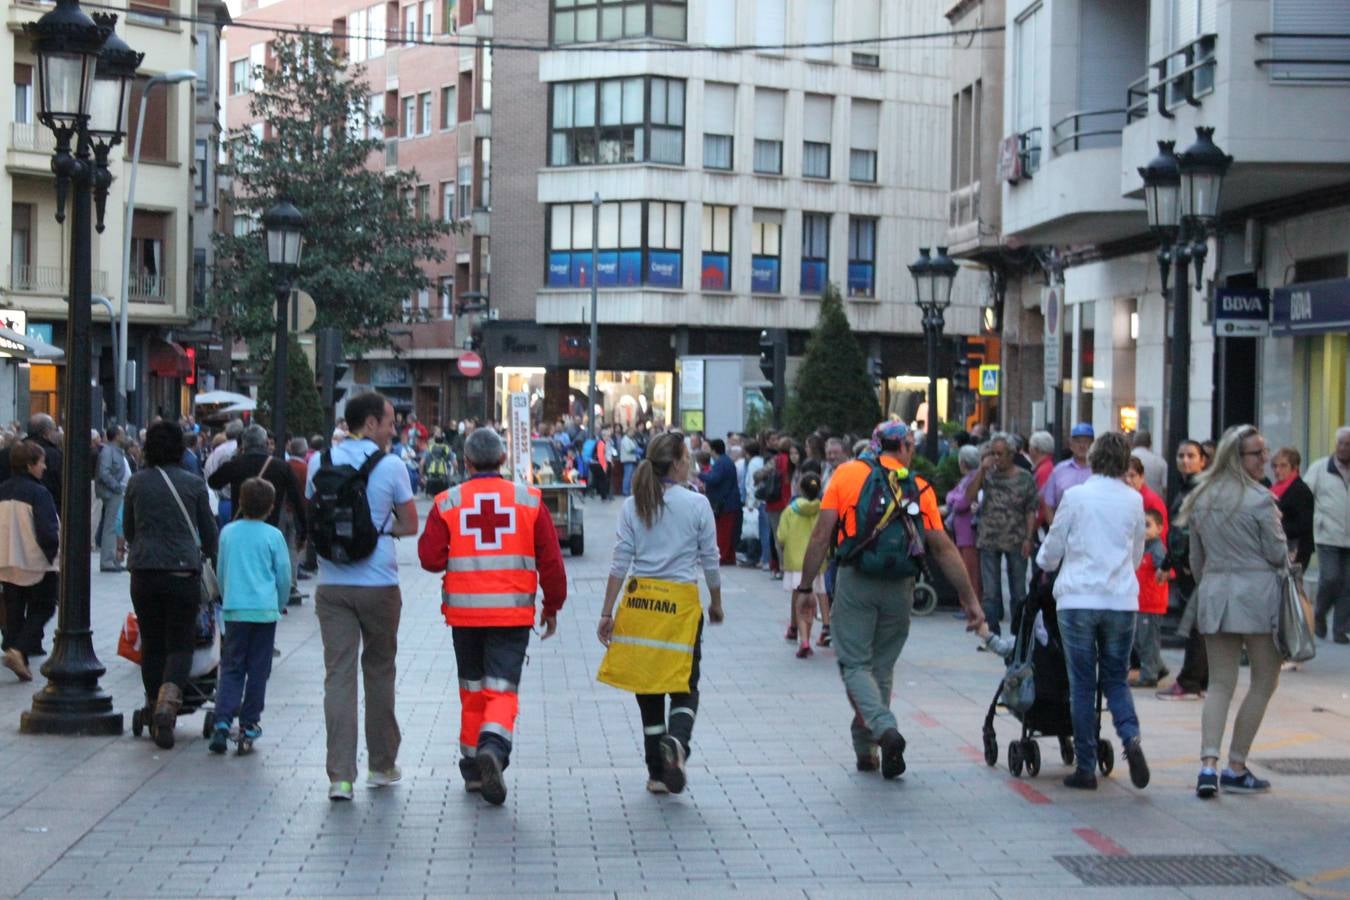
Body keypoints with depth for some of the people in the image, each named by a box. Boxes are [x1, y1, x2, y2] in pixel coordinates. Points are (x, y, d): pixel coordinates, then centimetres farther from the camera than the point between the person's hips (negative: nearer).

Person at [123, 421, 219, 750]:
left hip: (144, 571, 2)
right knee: (180, 644, 2)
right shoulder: (194, 483, 1)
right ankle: (168, 701, -20)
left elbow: (127, 529, 16)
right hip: (184, 571, -2)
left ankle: (155, 707, 17)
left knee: (151, 644, 13)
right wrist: (214, 557, 28)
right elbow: (209, 532, 8)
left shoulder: (136, 482, 5)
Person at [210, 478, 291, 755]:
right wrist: (279, 605, 18)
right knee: (258, 670, 6)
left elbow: (221, 572, 15)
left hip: (234, 610, 2)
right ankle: (249, 727, 7)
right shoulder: (273, 536, -2)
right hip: (265, 610, -2)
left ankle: (222, 723, -9)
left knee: (231, 668, 6)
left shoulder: (228, 533, 5)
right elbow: (284, 577, 2)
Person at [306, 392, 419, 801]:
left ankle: (340, 775, -5)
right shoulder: (391, 466, -5)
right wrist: (378, 527, 8)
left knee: (338, 675, 1)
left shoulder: (320, 462, 5)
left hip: (332, 584, 2)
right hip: (379, 584, -2)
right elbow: (409, 525, 2)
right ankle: (382, 765, 23)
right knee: (379, 672, 13)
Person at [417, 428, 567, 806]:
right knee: (503, 689, 0)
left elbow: (430, 558, -6)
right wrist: (552, 606, 13)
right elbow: (550, 560, 1)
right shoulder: (529, 500, 0)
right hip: (513, 611, -1)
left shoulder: (447, 502, -1)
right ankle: (494, 745, -27)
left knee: (472, 689, 15)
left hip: (464, 610, 1)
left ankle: (473, 767, 20)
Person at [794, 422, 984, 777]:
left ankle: (884, 729, -20)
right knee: (882, 667, 16)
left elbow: (823, 532, -3)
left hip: (855, 582, -2)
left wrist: (806, 584, 2)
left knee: (855, 665, 4)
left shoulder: (847, 474, 4)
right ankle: (866, 750, 21)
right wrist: (970, 600, 6)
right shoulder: (920, 488, 6)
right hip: (900, 587, 2)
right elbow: (944, 548, 2)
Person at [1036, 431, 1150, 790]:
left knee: (1082, 684, 5)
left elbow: (1051, 552, 3)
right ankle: (1131, 737, -13)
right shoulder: (1134, 500, 5)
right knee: (1115, 680, 14)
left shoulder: (1075, 496, -4)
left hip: (1078, 599, -2)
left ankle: (1085, 767, 7)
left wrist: (1046, 565, 26)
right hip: (1122, 600, 3)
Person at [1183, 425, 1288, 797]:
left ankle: (1208, 765, -8)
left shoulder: (1201, 498, 9)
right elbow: (1278, 554, -6)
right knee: (1264, 681, 7)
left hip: (1213, 594, 6)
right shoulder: (1260, 499, -11)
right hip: (1257, 591, -6)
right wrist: (1287, 560, 15)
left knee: (1219, 684, 8)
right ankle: (1236, 768, 7)